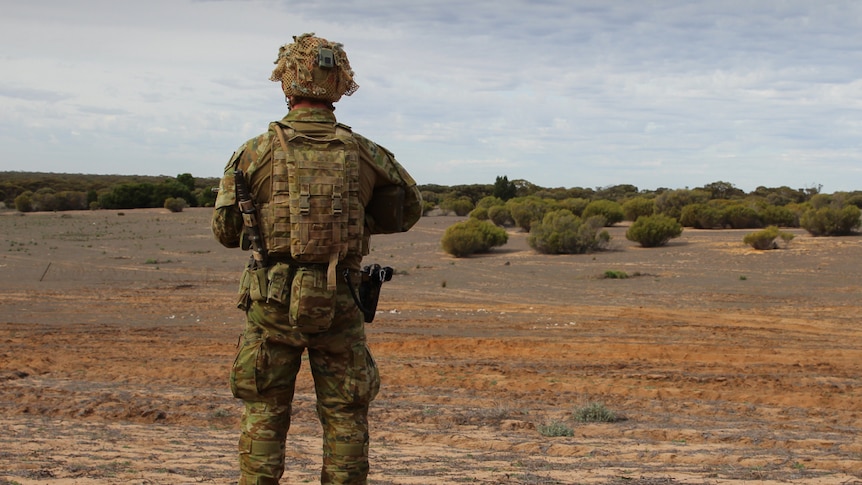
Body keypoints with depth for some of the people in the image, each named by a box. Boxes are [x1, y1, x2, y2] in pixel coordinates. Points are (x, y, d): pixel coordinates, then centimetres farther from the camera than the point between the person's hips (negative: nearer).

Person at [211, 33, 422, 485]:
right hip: (339, 306, 1)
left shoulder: (255, 153, -5)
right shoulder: (364, 154, -1)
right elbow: (408, 209, 16)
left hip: (272, 302, 0)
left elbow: (225, 231, 4)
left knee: (264, 415, 10)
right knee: (345, 417, 11)